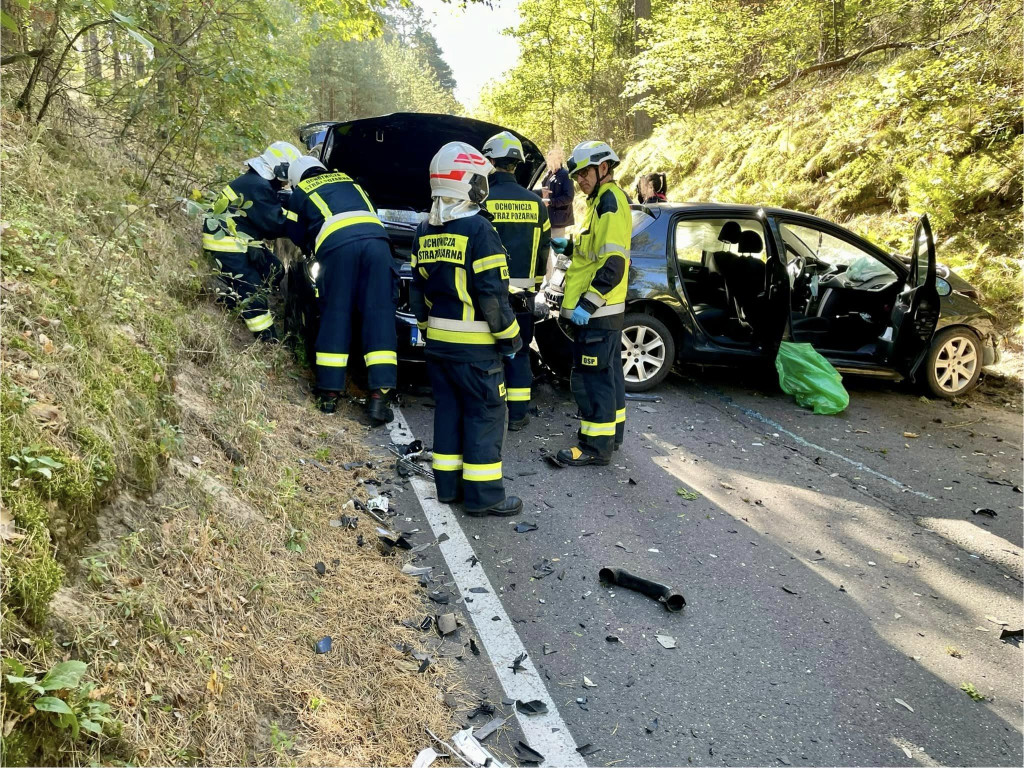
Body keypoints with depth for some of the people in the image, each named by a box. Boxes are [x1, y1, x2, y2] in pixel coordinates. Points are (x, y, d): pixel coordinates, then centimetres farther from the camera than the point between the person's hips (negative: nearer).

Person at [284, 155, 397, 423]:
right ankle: (378, 396, -8)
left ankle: (329, 393, 10)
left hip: (337, 245, -2)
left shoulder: (300, 193, 27)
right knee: (379, 317, -1)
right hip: (375, 239, 2)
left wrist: (312, 249, 49)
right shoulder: (348, 181, 38)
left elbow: (299, 237, 30)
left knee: (335, 317, 7)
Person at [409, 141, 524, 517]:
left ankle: (449, 485, 23)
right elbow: (492, 293, -18)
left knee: (448, 410, 16)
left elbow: (417, 288, 14)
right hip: (473, 344, -7)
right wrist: (510, 335, -8)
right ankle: (483, 495, 5)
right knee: (485, 415, 0)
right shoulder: (478, 229, -15)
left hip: (437, 341, 8)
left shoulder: (425, 230, 9)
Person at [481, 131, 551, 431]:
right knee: (519, 352, 11)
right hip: (523, 295, 3)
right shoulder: (536, 204, 4)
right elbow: (543, 252, 10)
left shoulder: (482, 202, -9)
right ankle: (518, 414, 15)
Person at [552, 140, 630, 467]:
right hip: (603, 310, 11)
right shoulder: (603, 201, 17)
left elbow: (614, 263, -24)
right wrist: (568, 246, 19)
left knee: (591, 378, -6)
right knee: (608, 373, 18)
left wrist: (587, 304, -25)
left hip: (595, 313, -11)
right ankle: (612, 432, 30)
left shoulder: (610, 201, -14)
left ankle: (596, 445, 1)